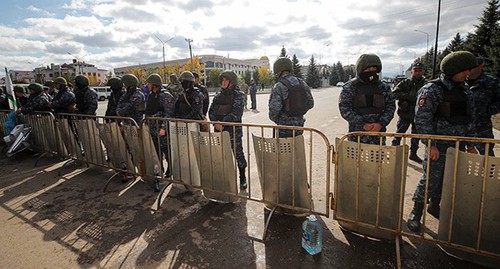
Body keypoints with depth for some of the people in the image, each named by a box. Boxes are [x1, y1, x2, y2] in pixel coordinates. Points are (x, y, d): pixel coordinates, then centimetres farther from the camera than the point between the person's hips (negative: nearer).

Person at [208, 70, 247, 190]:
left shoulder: (238, 95, -4)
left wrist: (223, 123, -21)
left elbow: (236, 113, -15)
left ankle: (242, 179, 18)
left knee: (238, 154, 3)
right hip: (219, 130, 6)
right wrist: (215, 122, -9)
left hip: (233, 130, -5)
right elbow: (211, 111, 10)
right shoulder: (218, 95, 14)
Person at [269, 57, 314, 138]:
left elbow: (274, 109, -23)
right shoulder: (302, 83, 2)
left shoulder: (278, 87, -17)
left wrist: (274, 119, -3)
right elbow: (310, 103, 7)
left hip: (284, 126, -6)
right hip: (299, 124, 6)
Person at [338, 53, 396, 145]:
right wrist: (363, 124, -16)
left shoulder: (383, 87, 9)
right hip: (357, 136, -3)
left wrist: (381, 124, -9)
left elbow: (391, 106, 8)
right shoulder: (349, 87, -2)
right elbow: (345, 109, -9)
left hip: (378, 132, 3)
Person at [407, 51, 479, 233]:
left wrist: (470, 144, 14)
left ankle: (434, 206, 33)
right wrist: (430, 145, -20)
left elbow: (470, 119, 17)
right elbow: (422, 119, -17)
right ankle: (415, 214, 7)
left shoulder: (465, 91, 11)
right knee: (430, 179, -5)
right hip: (438, 145, -7)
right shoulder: (432, 90, -12)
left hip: (457, 146, 7)